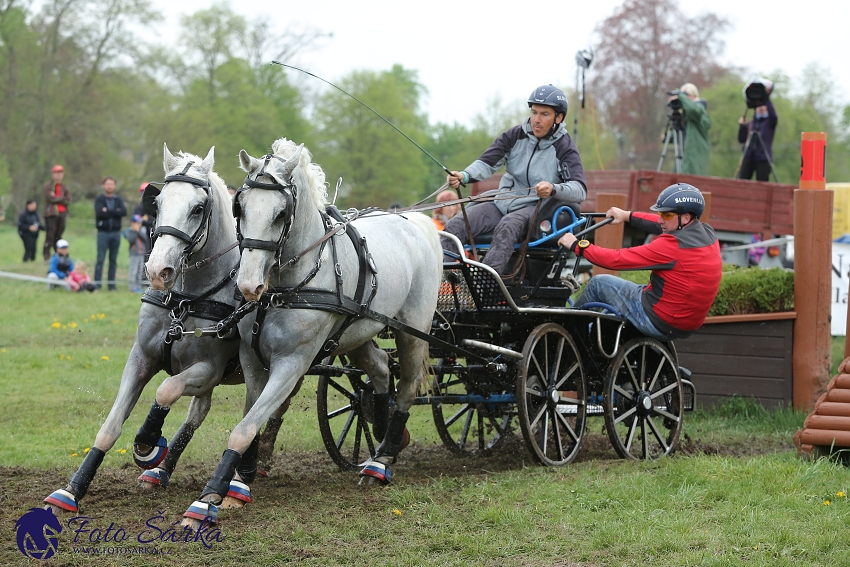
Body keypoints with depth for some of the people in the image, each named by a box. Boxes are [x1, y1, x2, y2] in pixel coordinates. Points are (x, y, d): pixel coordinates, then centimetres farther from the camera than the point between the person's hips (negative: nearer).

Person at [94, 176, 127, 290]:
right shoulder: (99, 199, 3)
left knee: (113, 260, 6)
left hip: (115, 233, 3)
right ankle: (97, 284, -5)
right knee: (100, 259, -6)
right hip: (103, 233, -3)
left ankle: (111, 285, 10)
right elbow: (100, 213, -15)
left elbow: (124, 212, -8)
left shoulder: (118, 200, 11)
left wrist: (108, 211, -11)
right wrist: (115, 212, -10)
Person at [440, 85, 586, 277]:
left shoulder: (564, 147, -4)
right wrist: (464, 176, -24)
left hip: (536, 209, -5)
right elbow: (488, 162, -2)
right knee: (455, 225, -17)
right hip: (503, 202, 5)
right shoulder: (516, 135, 7)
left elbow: (580, 190, -15)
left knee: (507, 227, -38)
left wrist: (553, 189, -37)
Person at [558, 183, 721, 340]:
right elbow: (663, 227, 16)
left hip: (658, 322, -9)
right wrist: (628, 216, 20)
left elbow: (617, 260, -22)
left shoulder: (674, 245, -26)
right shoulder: (708, 234, -2)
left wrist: (577, 245, -12)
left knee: (598, 284, 11)